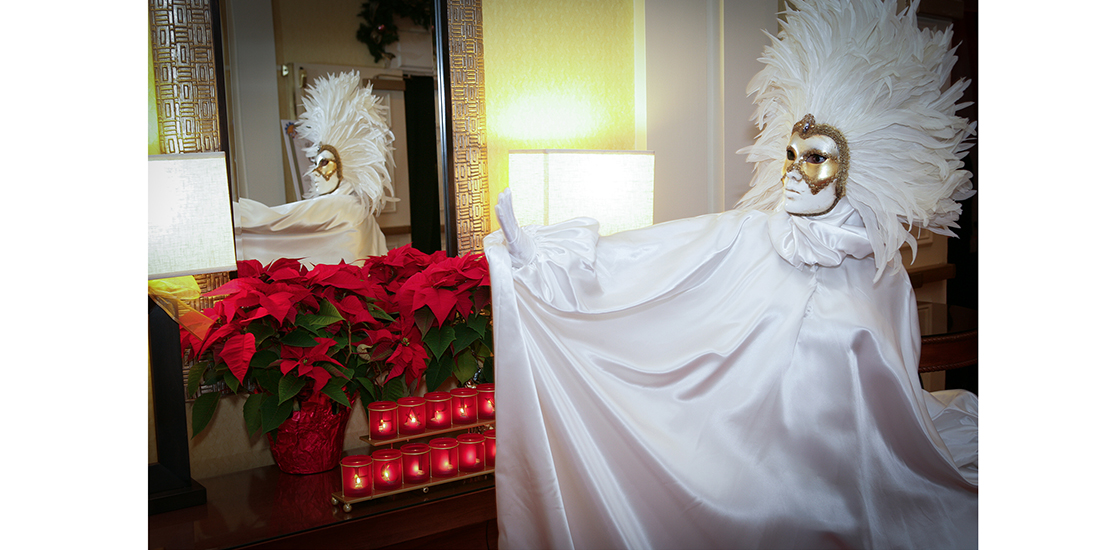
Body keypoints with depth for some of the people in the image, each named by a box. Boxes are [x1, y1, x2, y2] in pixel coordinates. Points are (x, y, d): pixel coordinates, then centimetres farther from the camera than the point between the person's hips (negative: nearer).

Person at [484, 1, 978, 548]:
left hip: (826, 478, 1)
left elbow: (898, 402, 10)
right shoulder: (742, 238, -6)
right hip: (730, 466, -1)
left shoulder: (884, 280, -2)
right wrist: (533, 252, -15)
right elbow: (629, 263, -9)